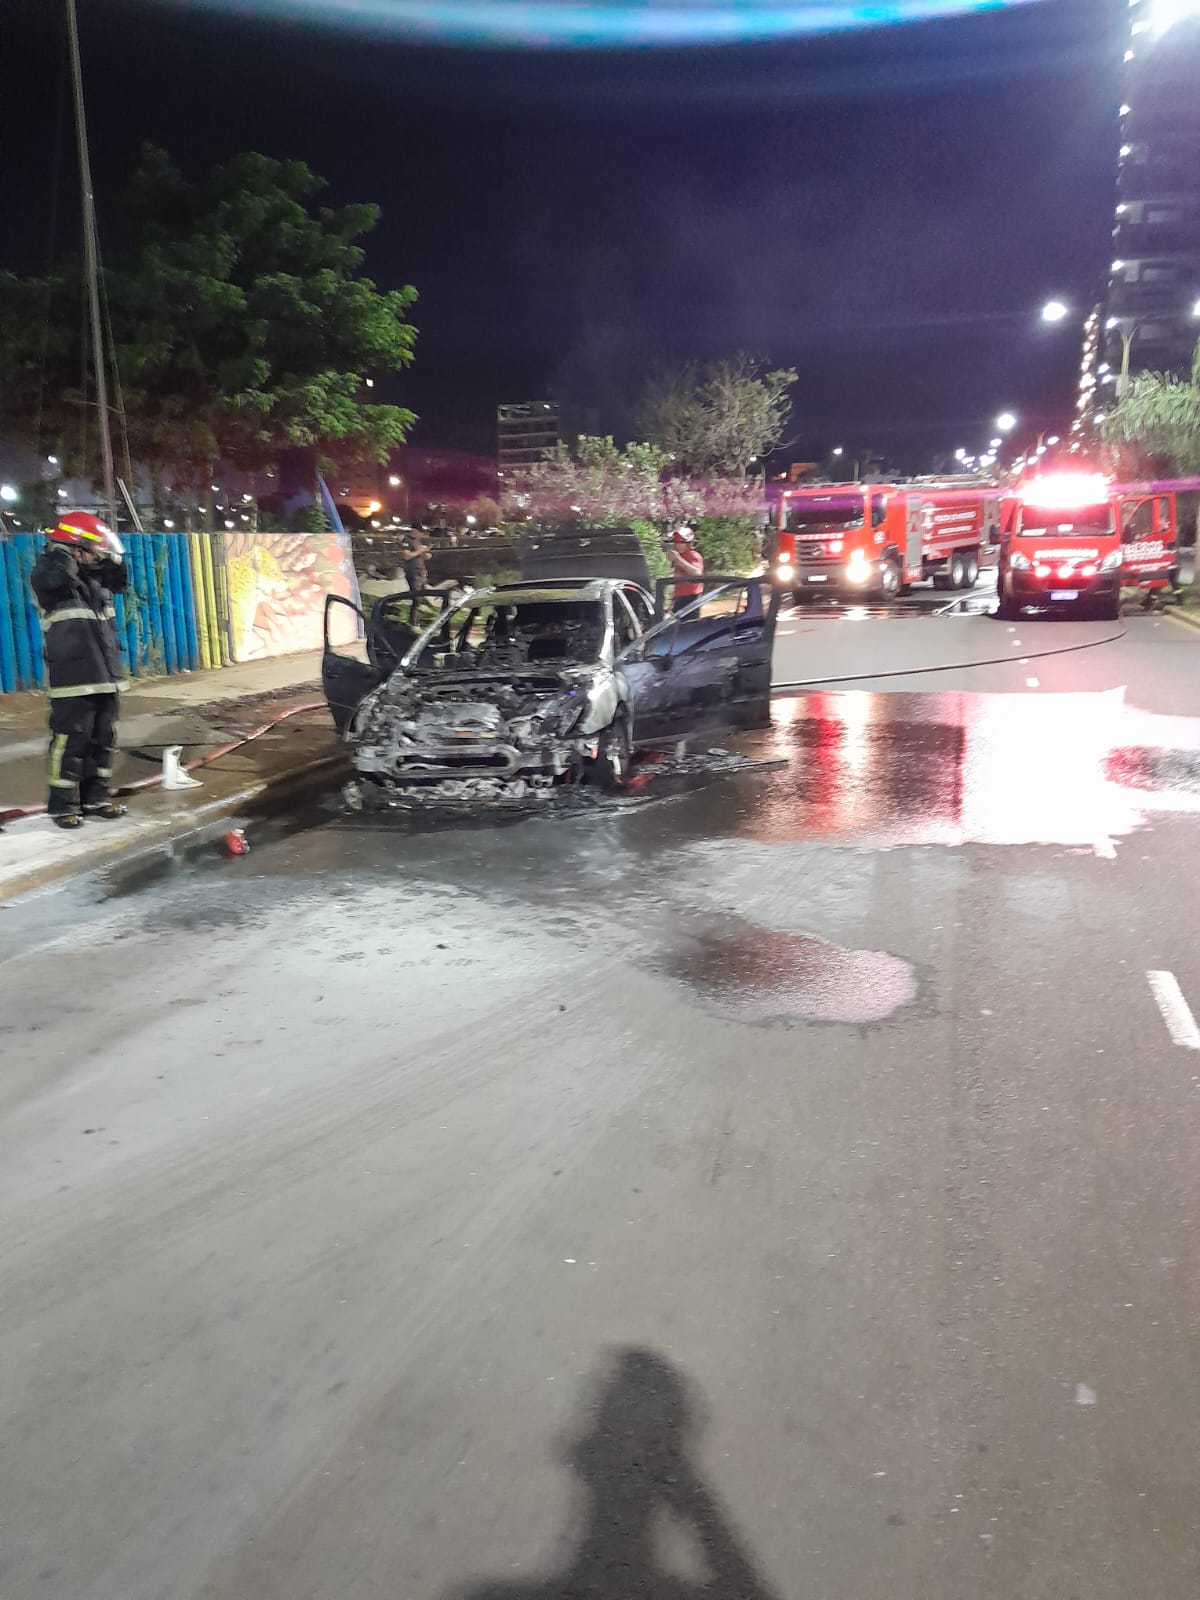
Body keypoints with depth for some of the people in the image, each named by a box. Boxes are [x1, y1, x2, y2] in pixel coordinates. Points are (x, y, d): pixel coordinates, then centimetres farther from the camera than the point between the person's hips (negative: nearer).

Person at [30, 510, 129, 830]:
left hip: (104, 678, 8)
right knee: (71, 742, -6)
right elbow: (55, 575, -31)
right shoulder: (50, 575, -8)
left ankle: (95, 798, 22)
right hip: (73, 680, -8)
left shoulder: (93, 576, 13)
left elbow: (120, 582, 29)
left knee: (102, 740, 12)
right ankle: (63, 804, 3)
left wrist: (113, 557, 11)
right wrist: (61, 550, -12)